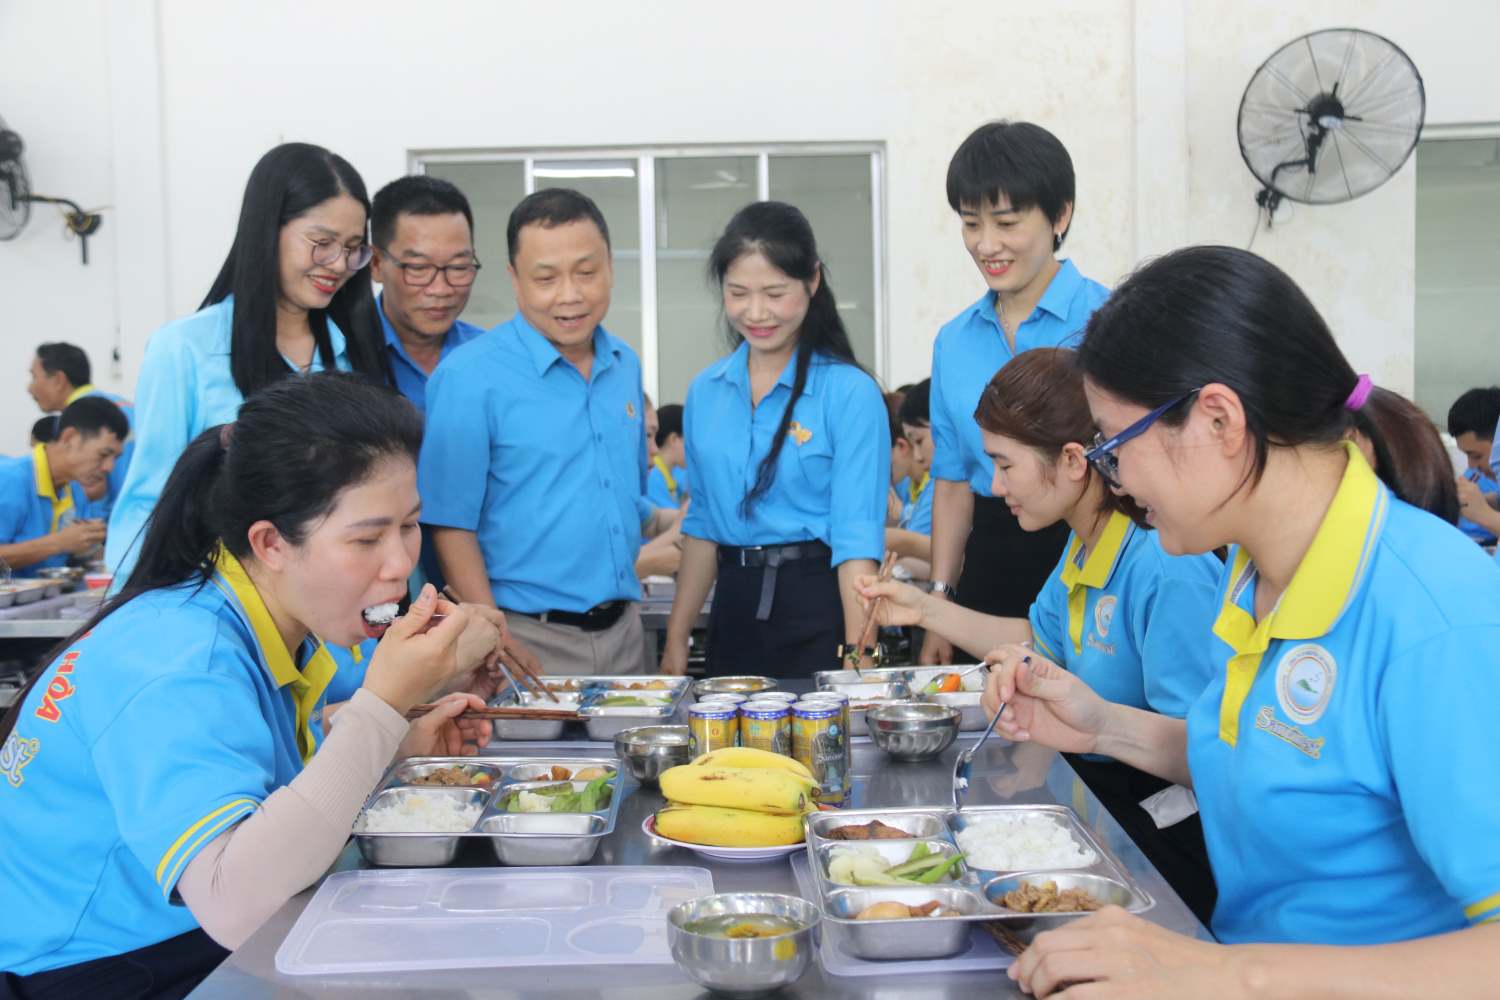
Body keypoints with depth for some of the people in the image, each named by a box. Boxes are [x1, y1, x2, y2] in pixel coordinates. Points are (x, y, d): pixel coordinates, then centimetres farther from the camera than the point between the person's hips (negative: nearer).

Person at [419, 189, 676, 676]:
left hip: (624, 631, 6)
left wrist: (669, 522, 3)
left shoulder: (625, 365, 8)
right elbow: (451, 523, -12)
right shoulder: (469, 375, -11)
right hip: (529, 638, -6)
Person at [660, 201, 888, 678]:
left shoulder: (850, 392, -9)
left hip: (820, 606, -5)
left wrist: (857, 657, -21)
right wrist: (676, 640, 13)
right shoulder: (705, 392, 9)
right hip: (734, 610, 5)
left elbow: (858, 536, -14)